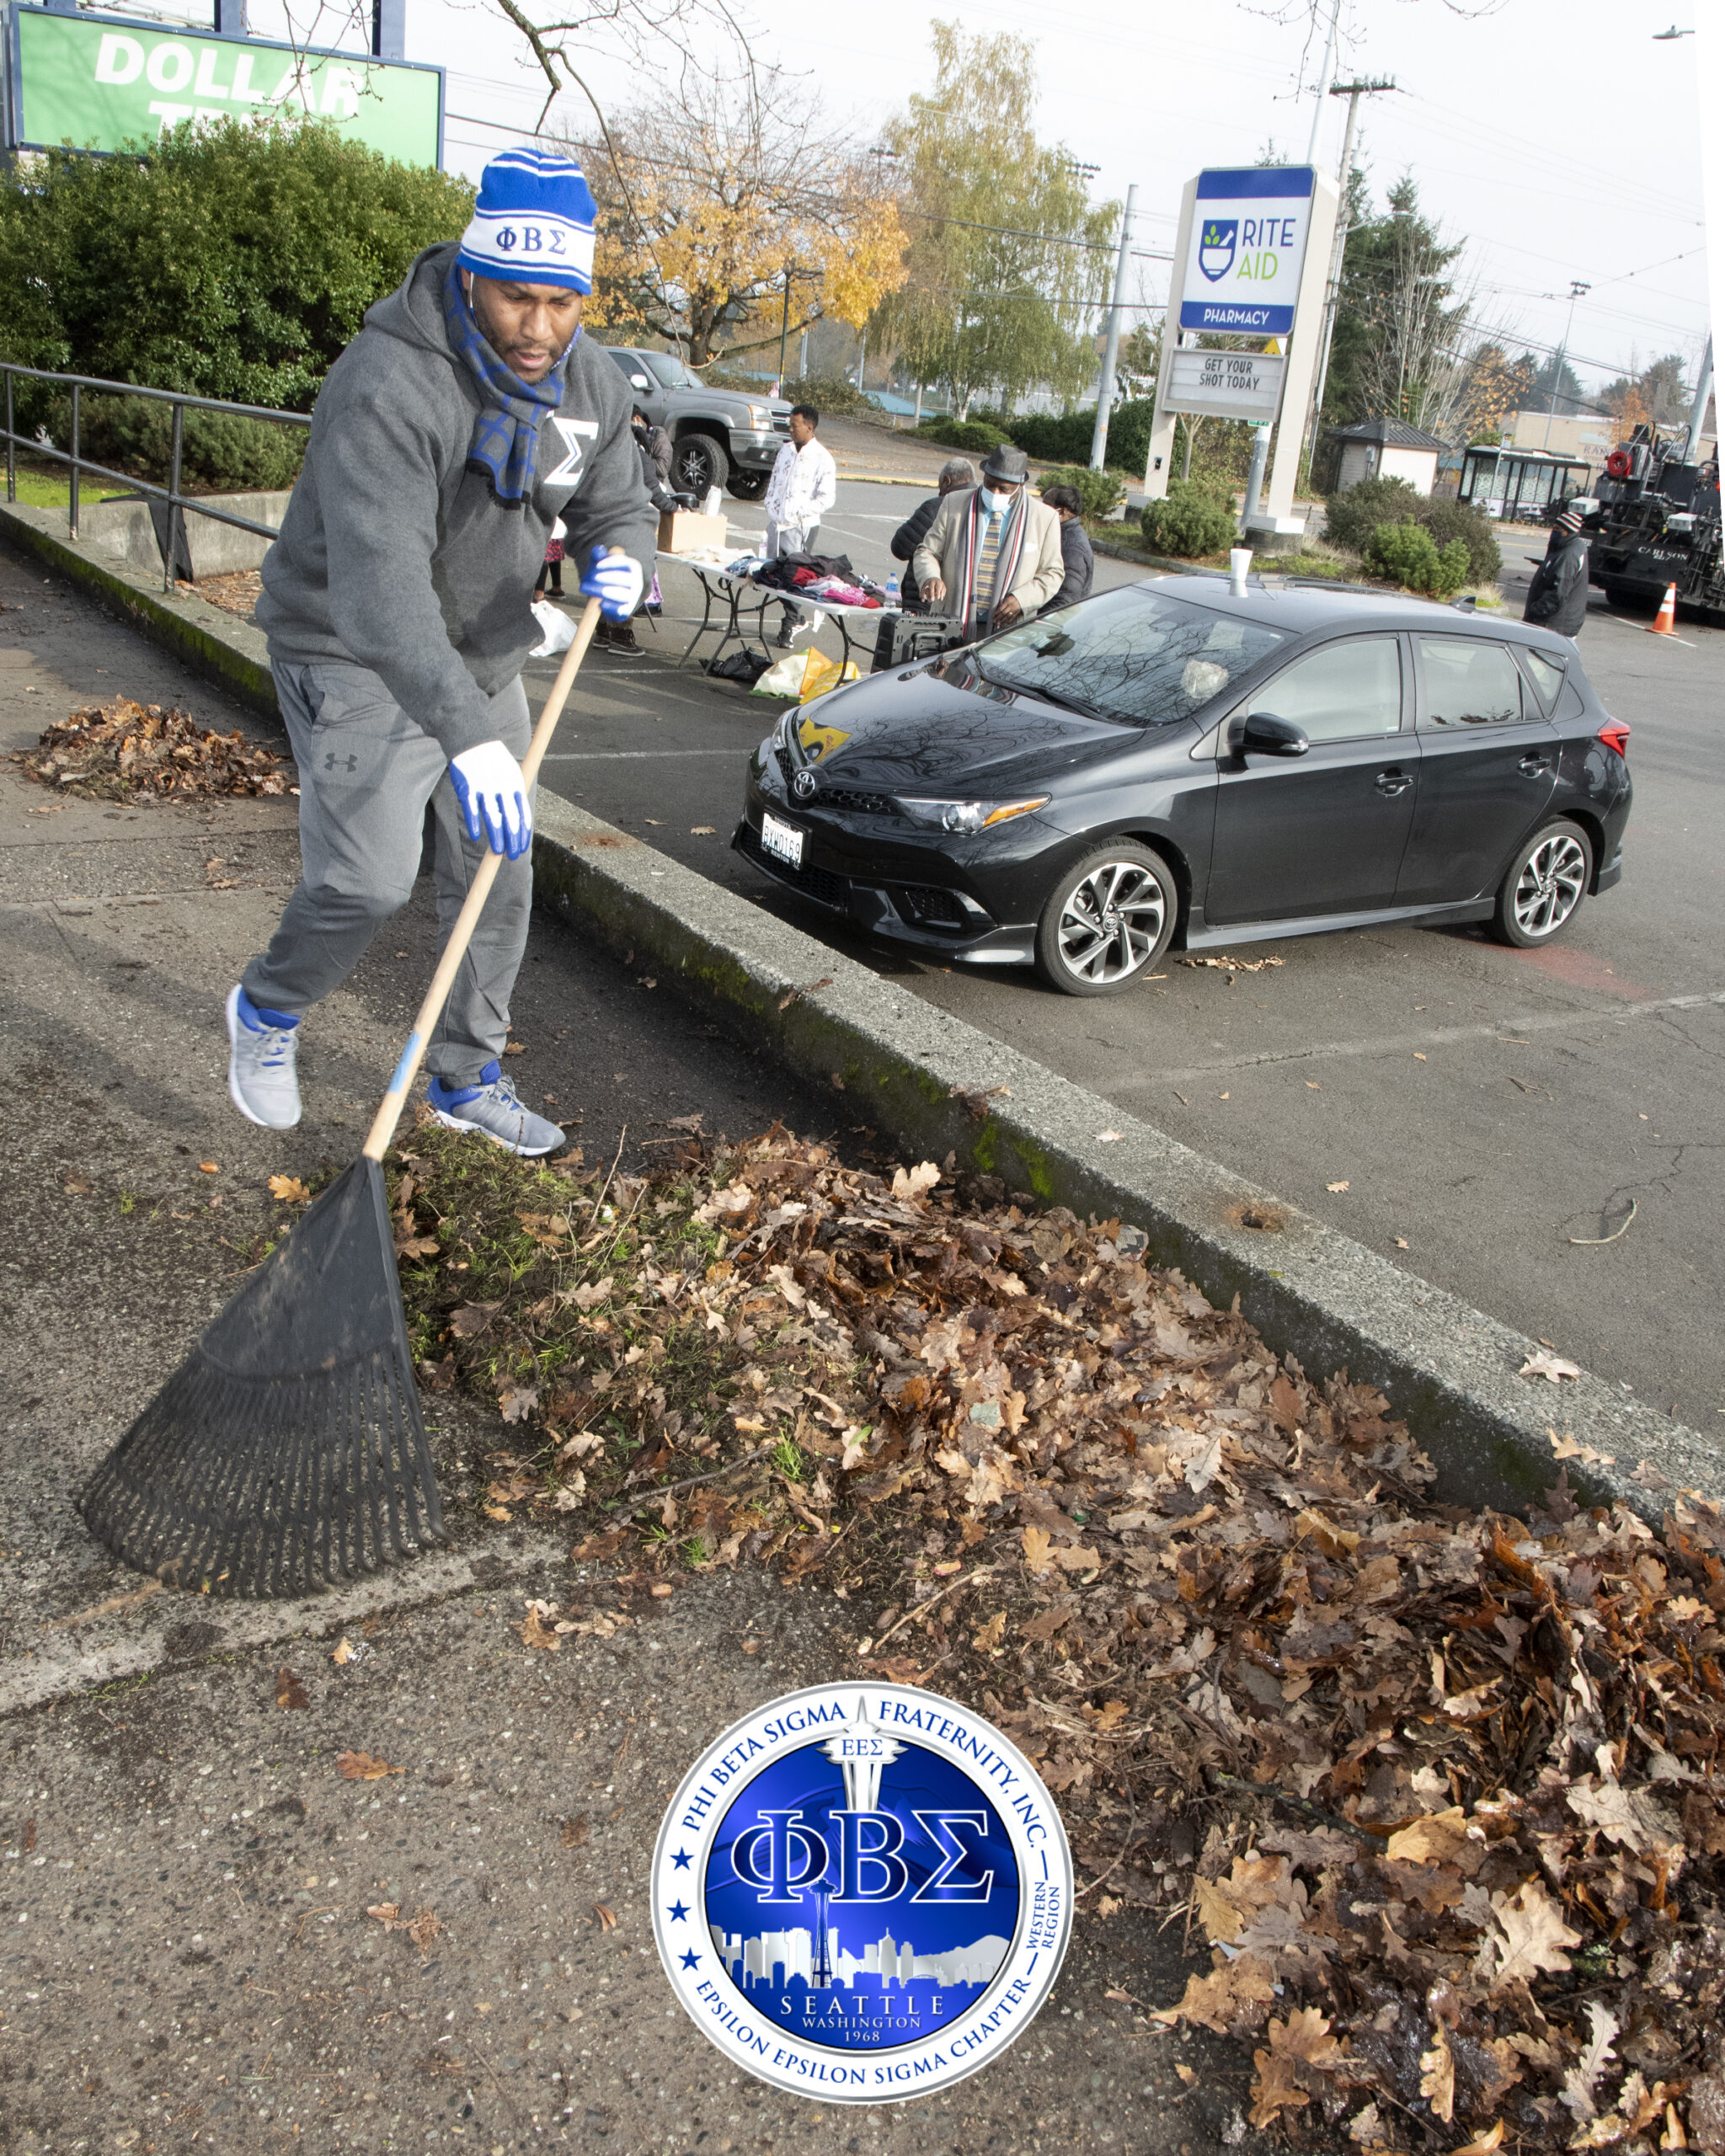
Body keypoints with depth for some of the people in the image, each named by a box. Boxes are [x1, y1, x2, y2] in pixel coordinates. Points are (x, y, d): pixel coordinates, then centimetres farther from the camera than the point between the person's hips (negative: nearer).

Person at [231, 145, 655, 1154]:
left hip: (482, 655, 7)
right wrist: (467, 734, -52)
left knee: (499, 876, 10)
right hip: (355, 660, -7)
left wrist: (619, 558, -18)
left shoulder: (591, 379, -5)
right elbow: (378, 580, -40)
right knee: (370, 875, -18)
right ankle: (269, 1010, 15)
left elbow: (619, 503, 9)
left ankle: (469, 1078, 29)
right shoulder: (389, 386, -29)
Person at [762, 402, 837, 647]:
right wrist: (771, 507, 6)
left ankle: (788, 627, 3)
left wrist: (798, 511, -15)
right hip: (777, 523, 7)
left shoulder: (822, 459, -9)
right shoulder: (786, 450, 12)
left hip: (801, 527, -6)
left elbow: (827, 498, -12)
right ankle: (793, 616, 23)